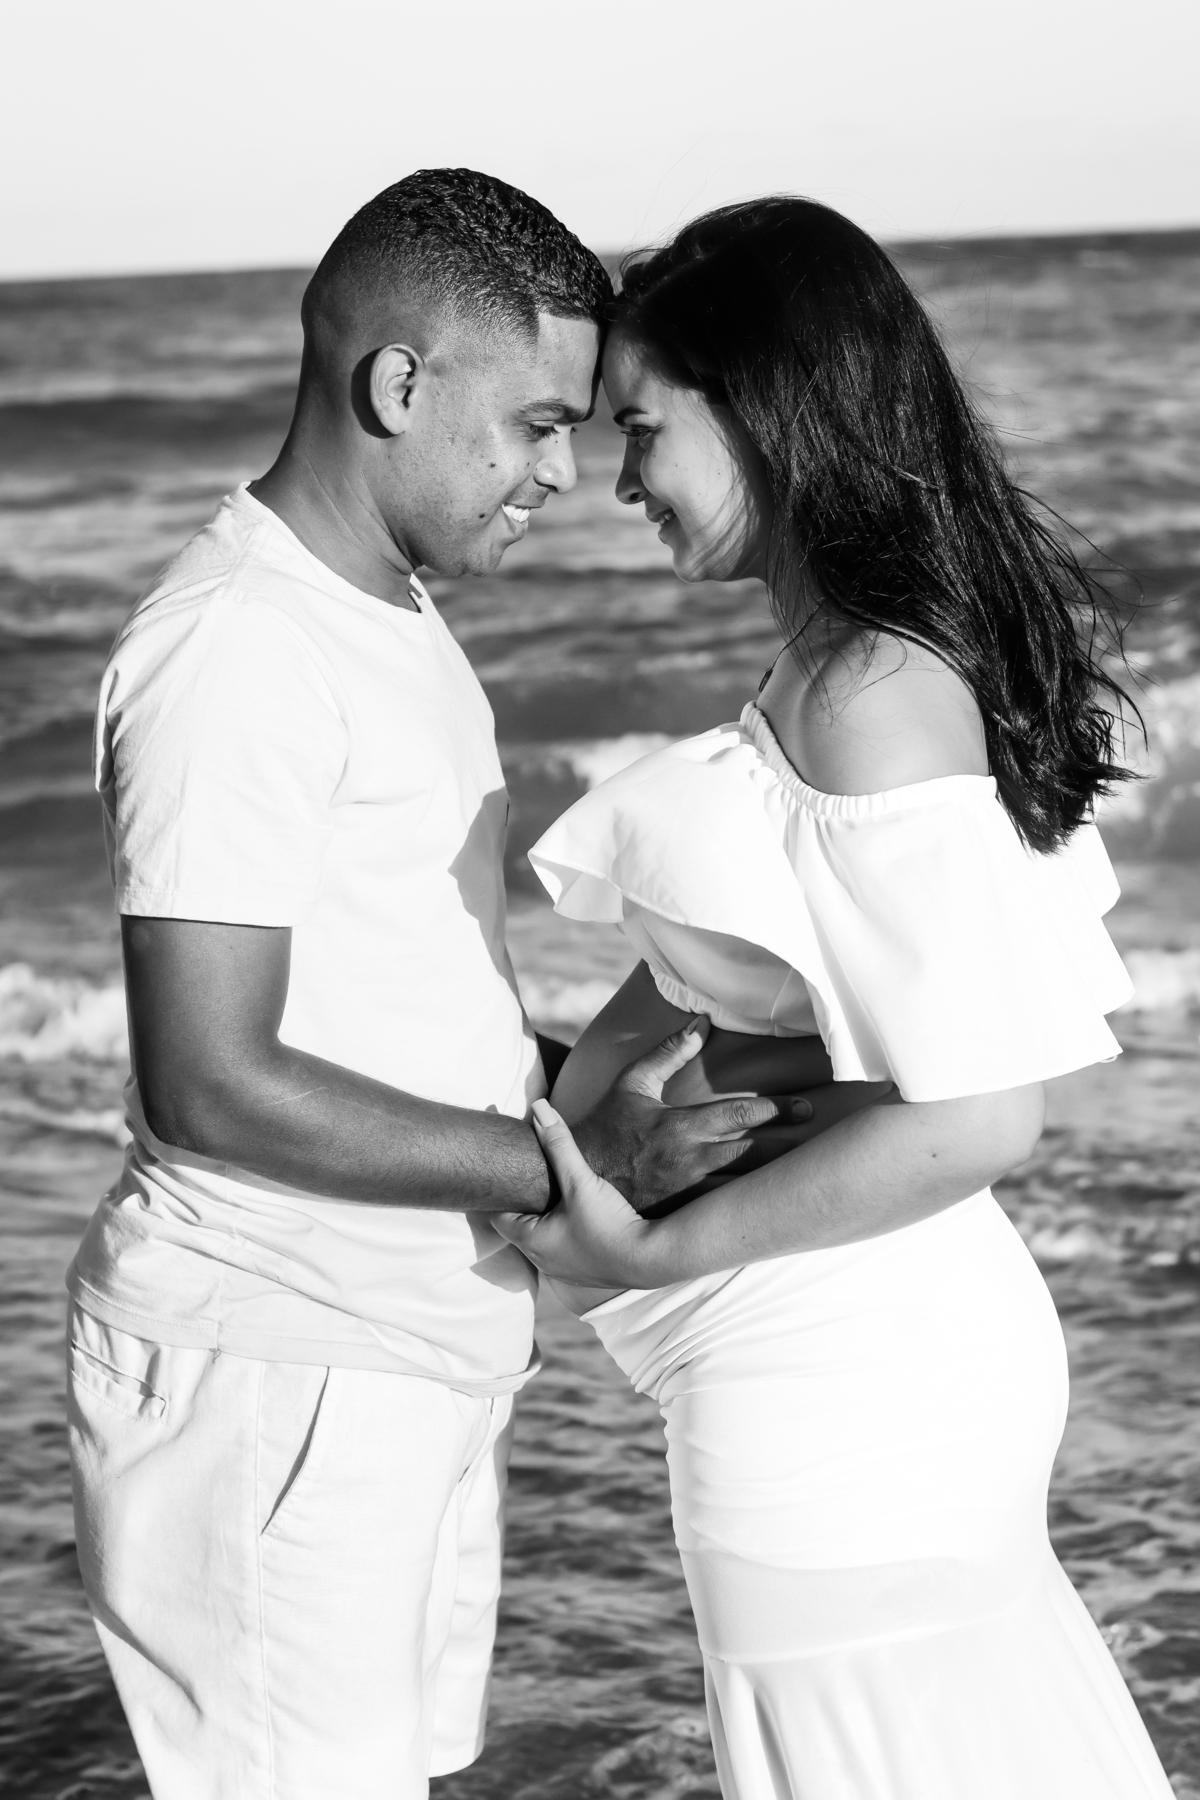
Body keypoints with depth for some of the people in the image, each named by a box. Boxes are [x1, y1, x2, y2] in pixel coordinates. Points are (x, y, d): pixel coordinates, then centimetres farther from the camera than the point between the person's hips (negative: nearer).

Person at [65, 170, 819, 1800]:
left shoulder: (393, 618, 13)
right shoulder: (235, 653, -19)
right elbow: (210, 1087, -23)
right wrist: (571, 1161, -21)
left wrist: (605, 1081, 3)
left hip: (417, 1359, 10)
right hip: (268, 1376, -10)